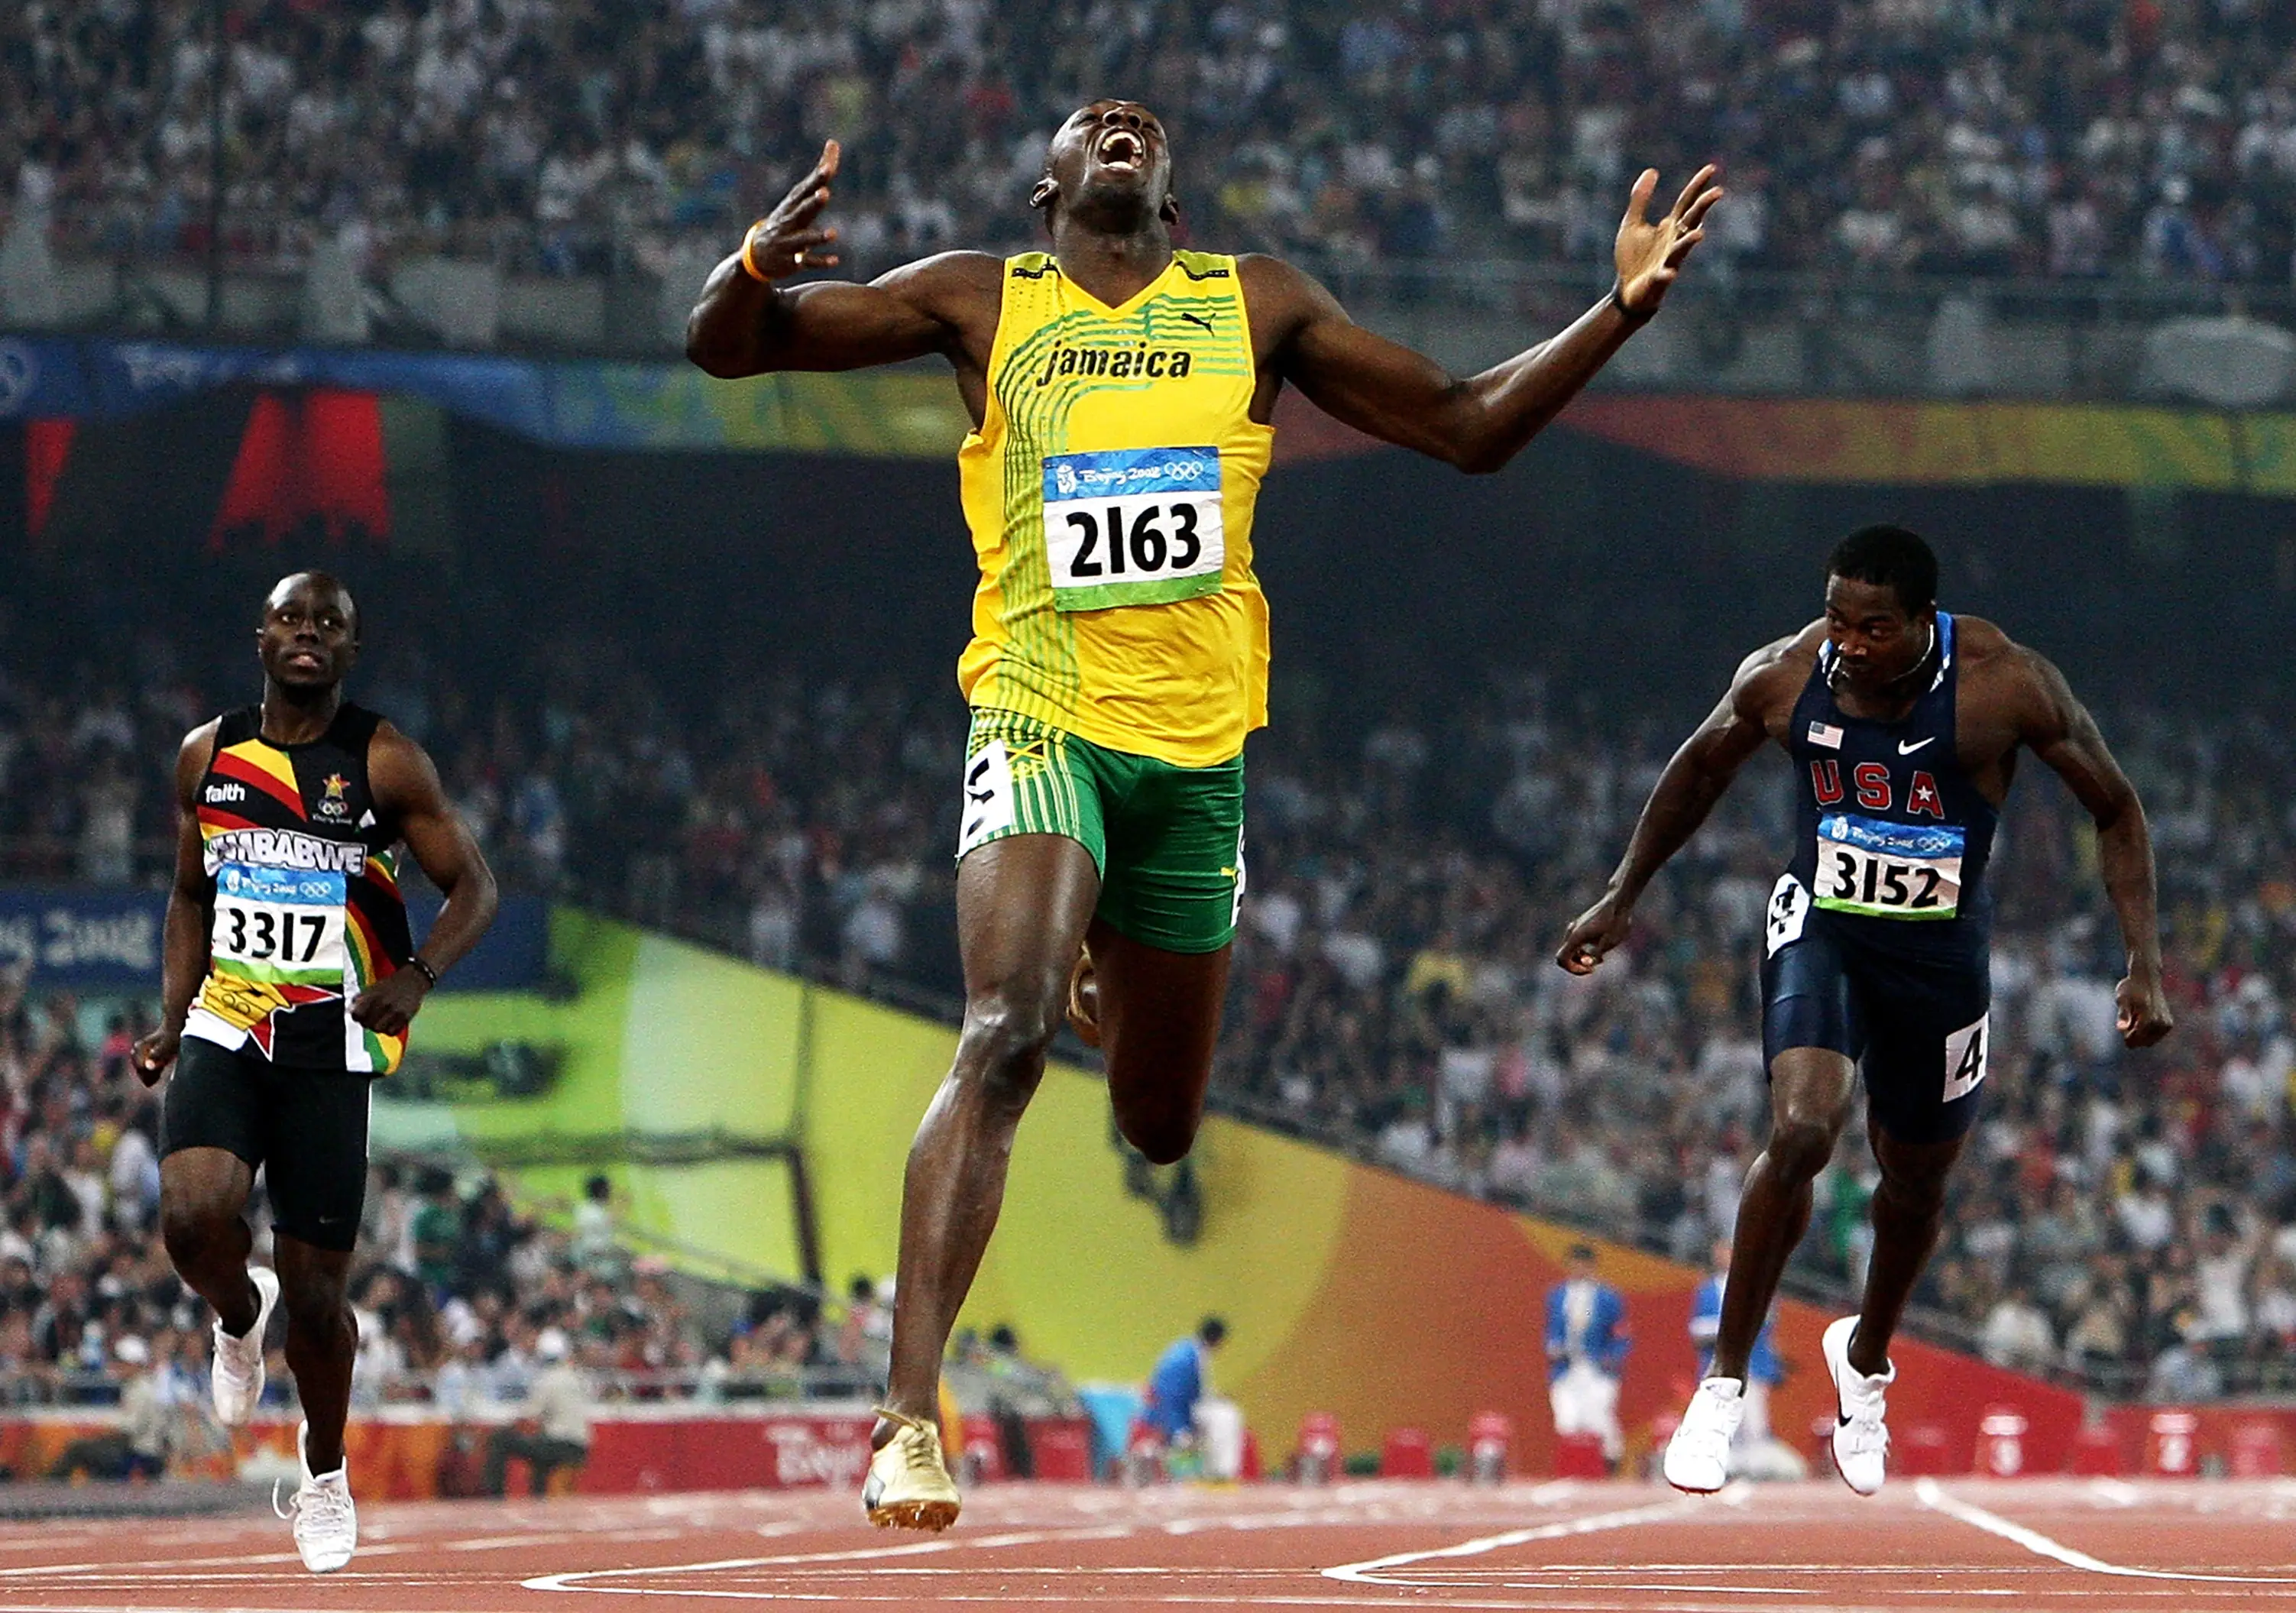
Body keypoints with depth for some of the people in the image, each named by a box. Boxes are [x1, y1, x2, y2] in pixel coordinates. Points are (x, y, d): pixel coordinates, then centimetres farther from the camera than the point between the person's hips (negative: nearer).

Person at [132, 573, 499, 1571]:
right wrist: (170, 1020, 7)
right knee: (193, 1214, -26)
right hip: (224, 1030, 2)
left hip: (330, 1041, -2)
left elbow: (472, 887, -2)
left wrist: (415, 978, -21)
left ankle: (326, 1475, 27)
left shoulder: (384, 763, -3)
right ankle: (239, 1316, 10)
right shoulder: (207, 756, 7)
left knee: (315, 1288, 3)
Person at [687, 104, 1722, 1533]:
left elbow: (1470, 428, 14)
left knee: (1160, 1126, 14)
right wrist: (763, 260, -21)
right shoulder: (983, 303, 4)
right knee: (1004, 1039, -27)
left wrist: (1624, 310, 2)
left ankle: (1105, 969, 54)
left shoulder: (1258, 304, 10)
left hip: (1198, 741, 3)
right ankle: (910, 1419, -31)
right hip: (1041, 718, -3)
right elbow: (725, 345, 3)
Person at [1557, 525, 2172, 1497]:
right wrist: (1622, 898, 12)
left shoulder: (2006, 686, -20)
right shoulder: (1783, 677, -14)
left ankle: (1866, 1359, 47)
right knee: (1802, 1131, -25)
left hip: (1941, 952, 1)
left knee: (1916, 1182, 15)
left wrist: (2144, 964, -15)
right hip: (1819, 929, -1)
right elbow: (1701, 769, 7)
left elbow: (2115, 809, -8)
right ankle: (1724, 1386, -12)